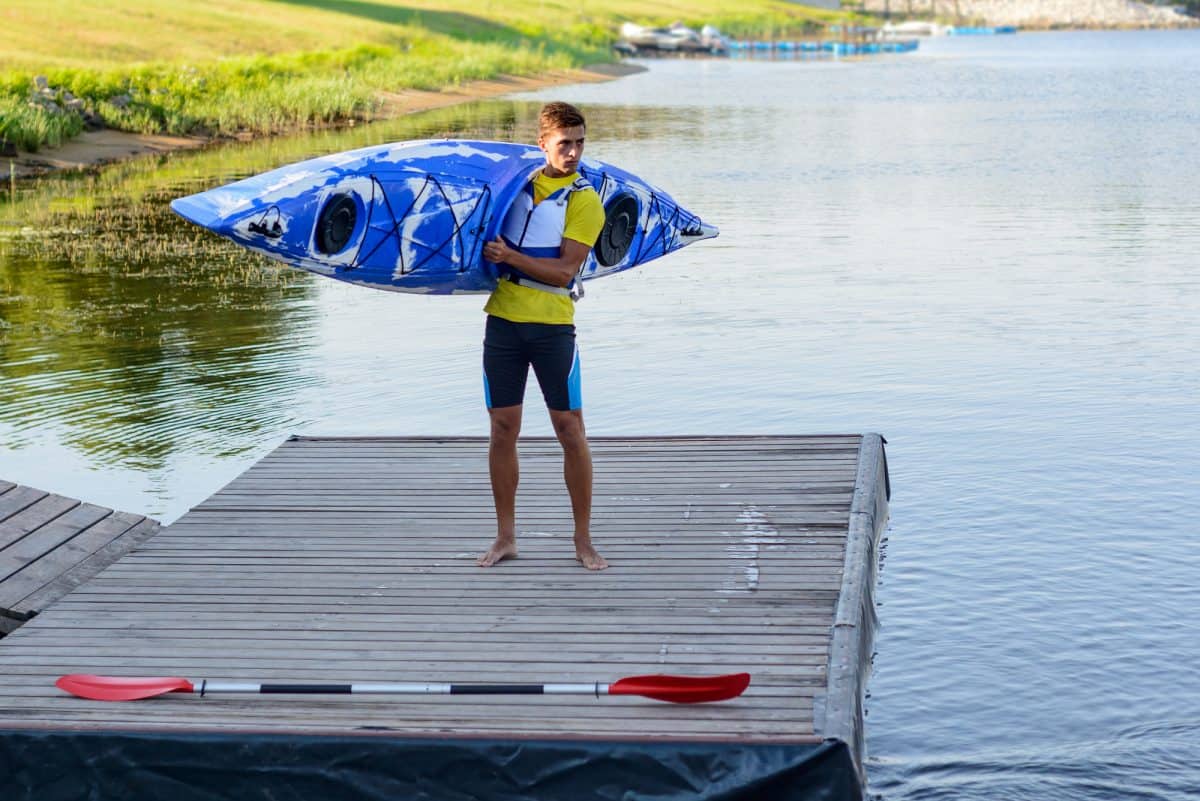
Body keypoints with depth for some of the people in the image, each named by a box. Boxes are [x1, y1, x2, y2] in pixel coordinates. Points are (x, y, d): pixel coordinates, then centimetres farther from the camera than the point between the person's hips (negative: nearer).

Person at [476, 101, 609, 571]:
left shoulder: (584, 201, -4)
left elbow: (564, 271, -13)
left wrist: (510, 256, -19)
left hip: (552, 325, -4)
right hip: (503, 320, 4)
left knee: (570, 430, -2)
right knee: (503, 429, 6)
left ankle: (583, 541, 9)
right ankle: (505, 538, 16)